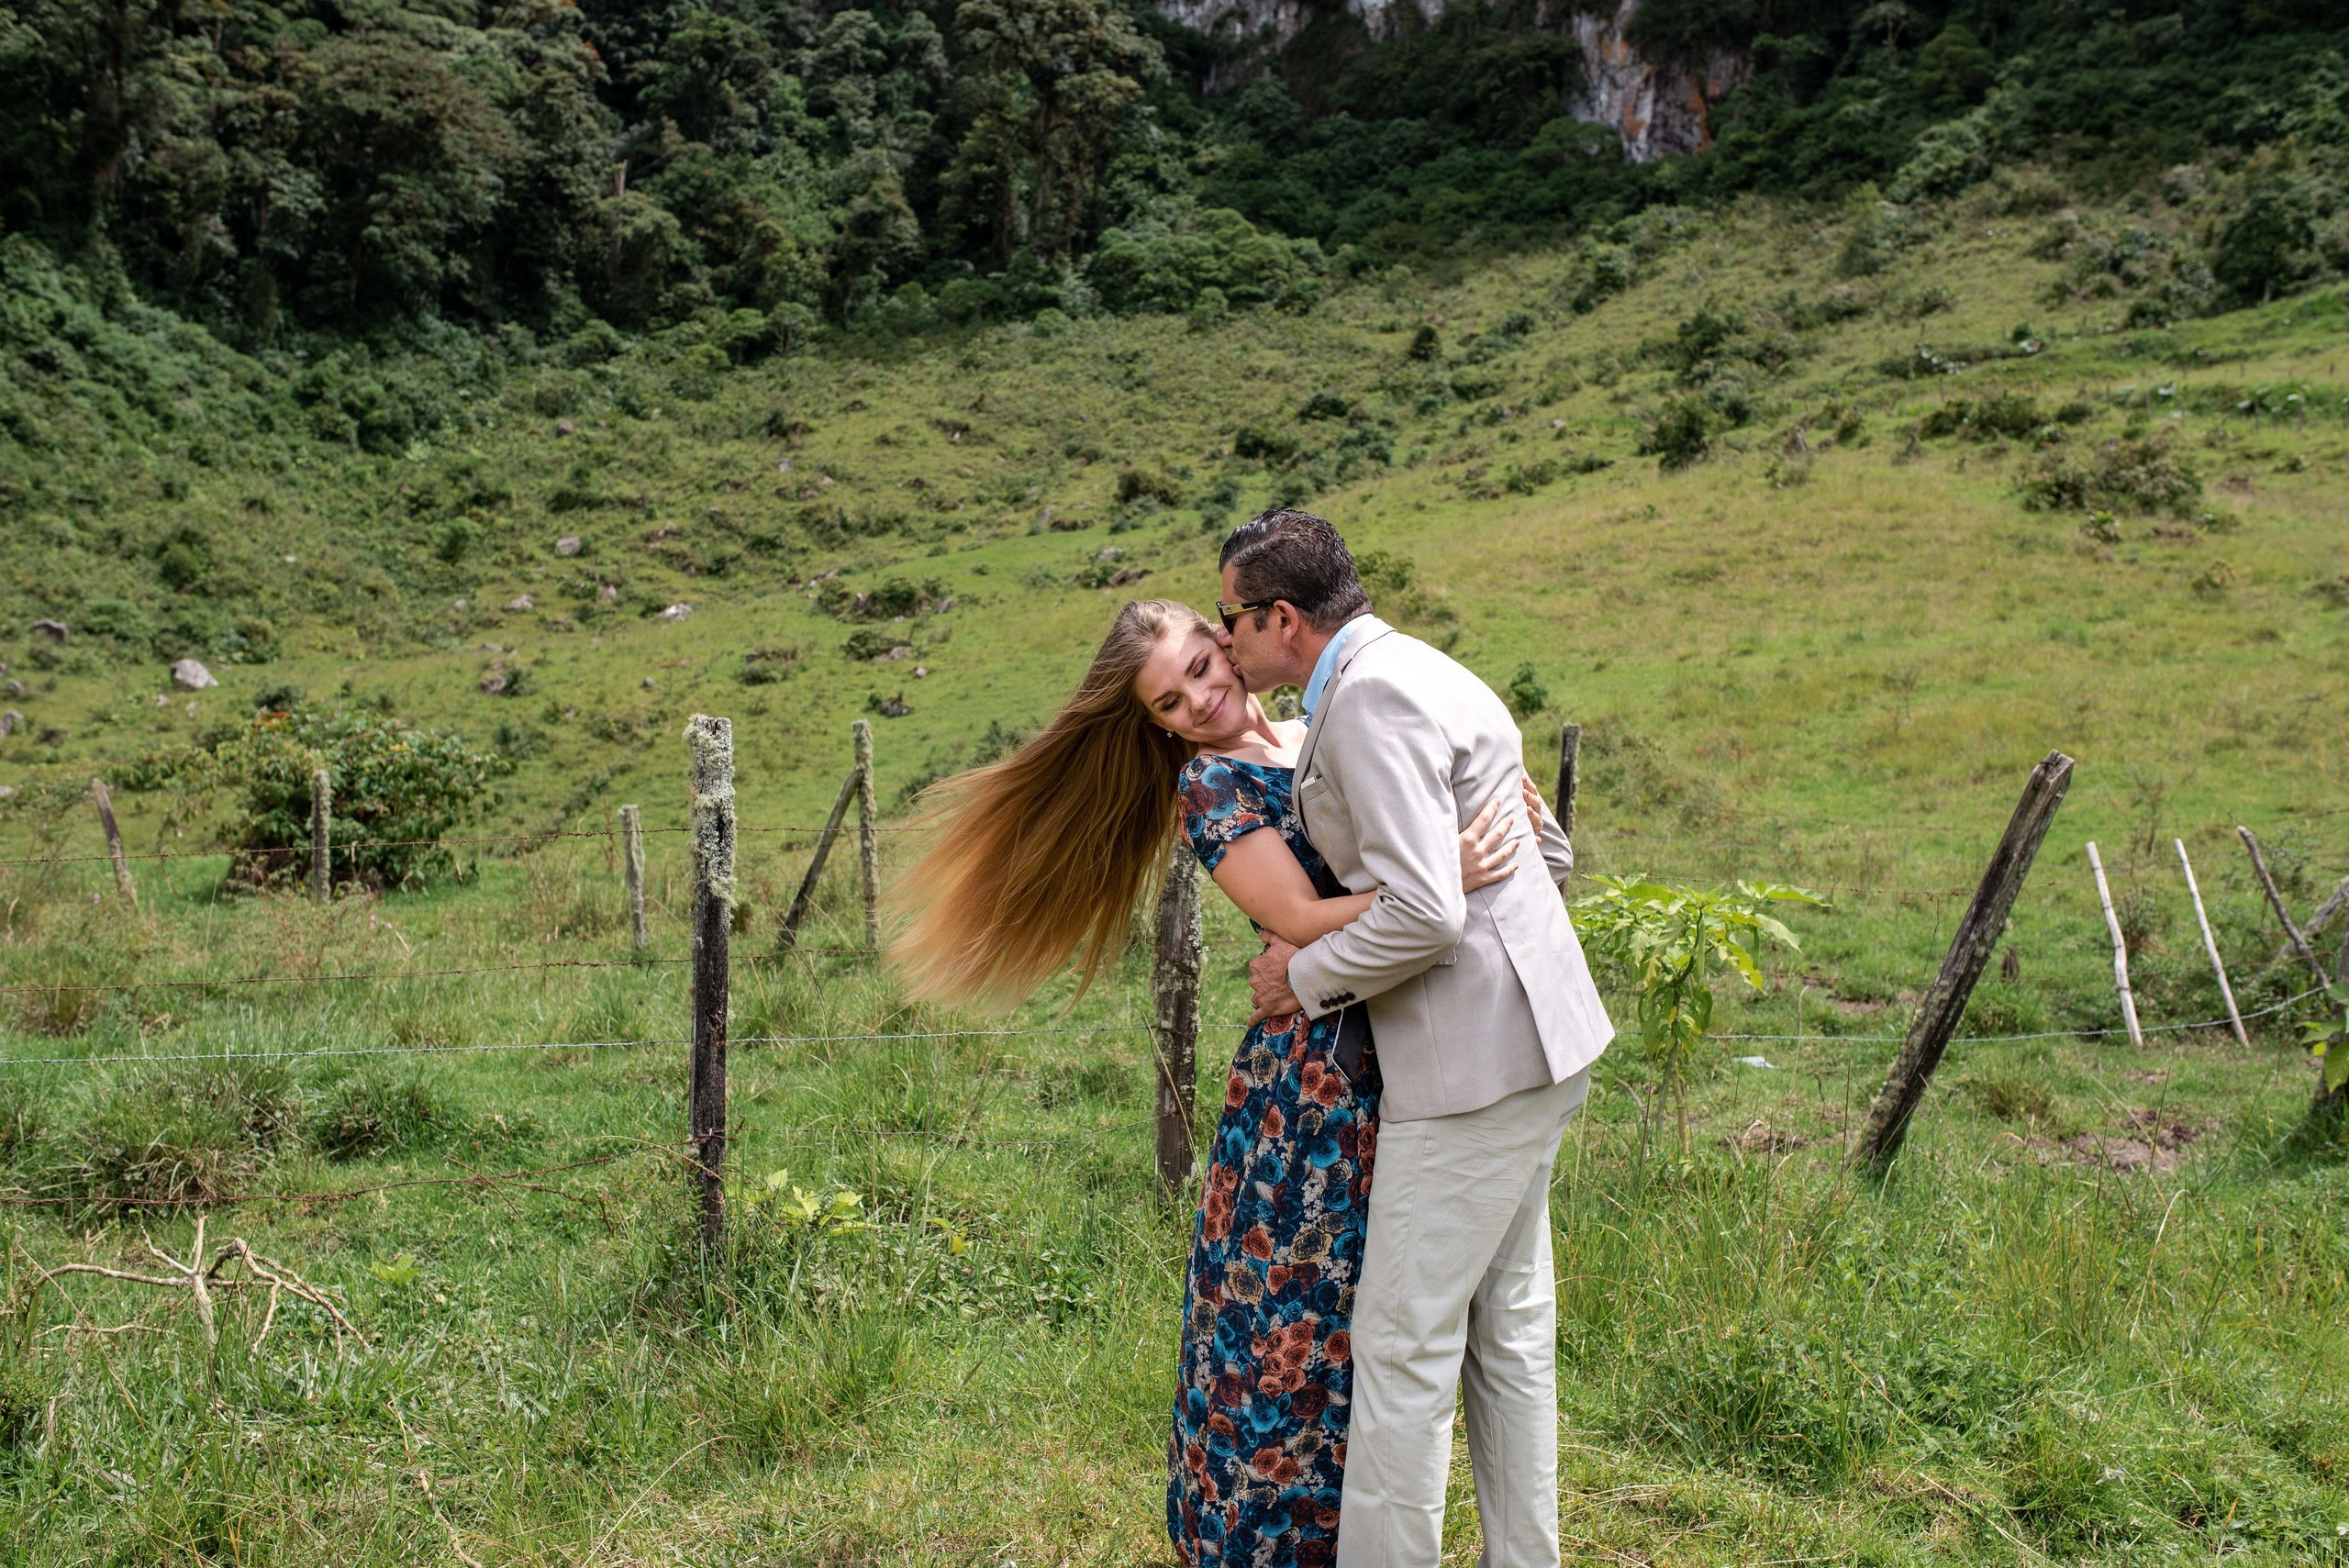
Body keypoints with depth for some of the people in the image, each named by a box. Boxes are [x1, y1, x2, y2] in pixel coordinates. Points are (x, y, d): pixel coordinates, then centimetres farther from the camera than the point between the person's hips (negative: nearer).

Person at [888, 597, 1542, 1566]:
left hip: (1406, 1057, 6)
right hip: (1316, 1076, -6)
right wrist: (1441, 877, -25)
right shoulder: (1208, 785, -6)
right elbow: (1303, 923, -16)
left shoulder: (1324, 735, 12)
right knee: (1299, 1302, -1)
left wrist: (1496, 793, -5)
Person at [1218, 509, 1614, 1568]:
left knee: (1404, 1341, -1)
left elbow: (1423, 912, -26)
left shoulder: (1370, 697, -16)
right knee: (1506, 1325, 18)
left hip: (1476, 1058, -11)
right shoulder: (1415, 674, 15)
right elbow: (1549, 856, 20)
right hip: (1528, 1041, 11)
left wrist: (1306, 977, -10)